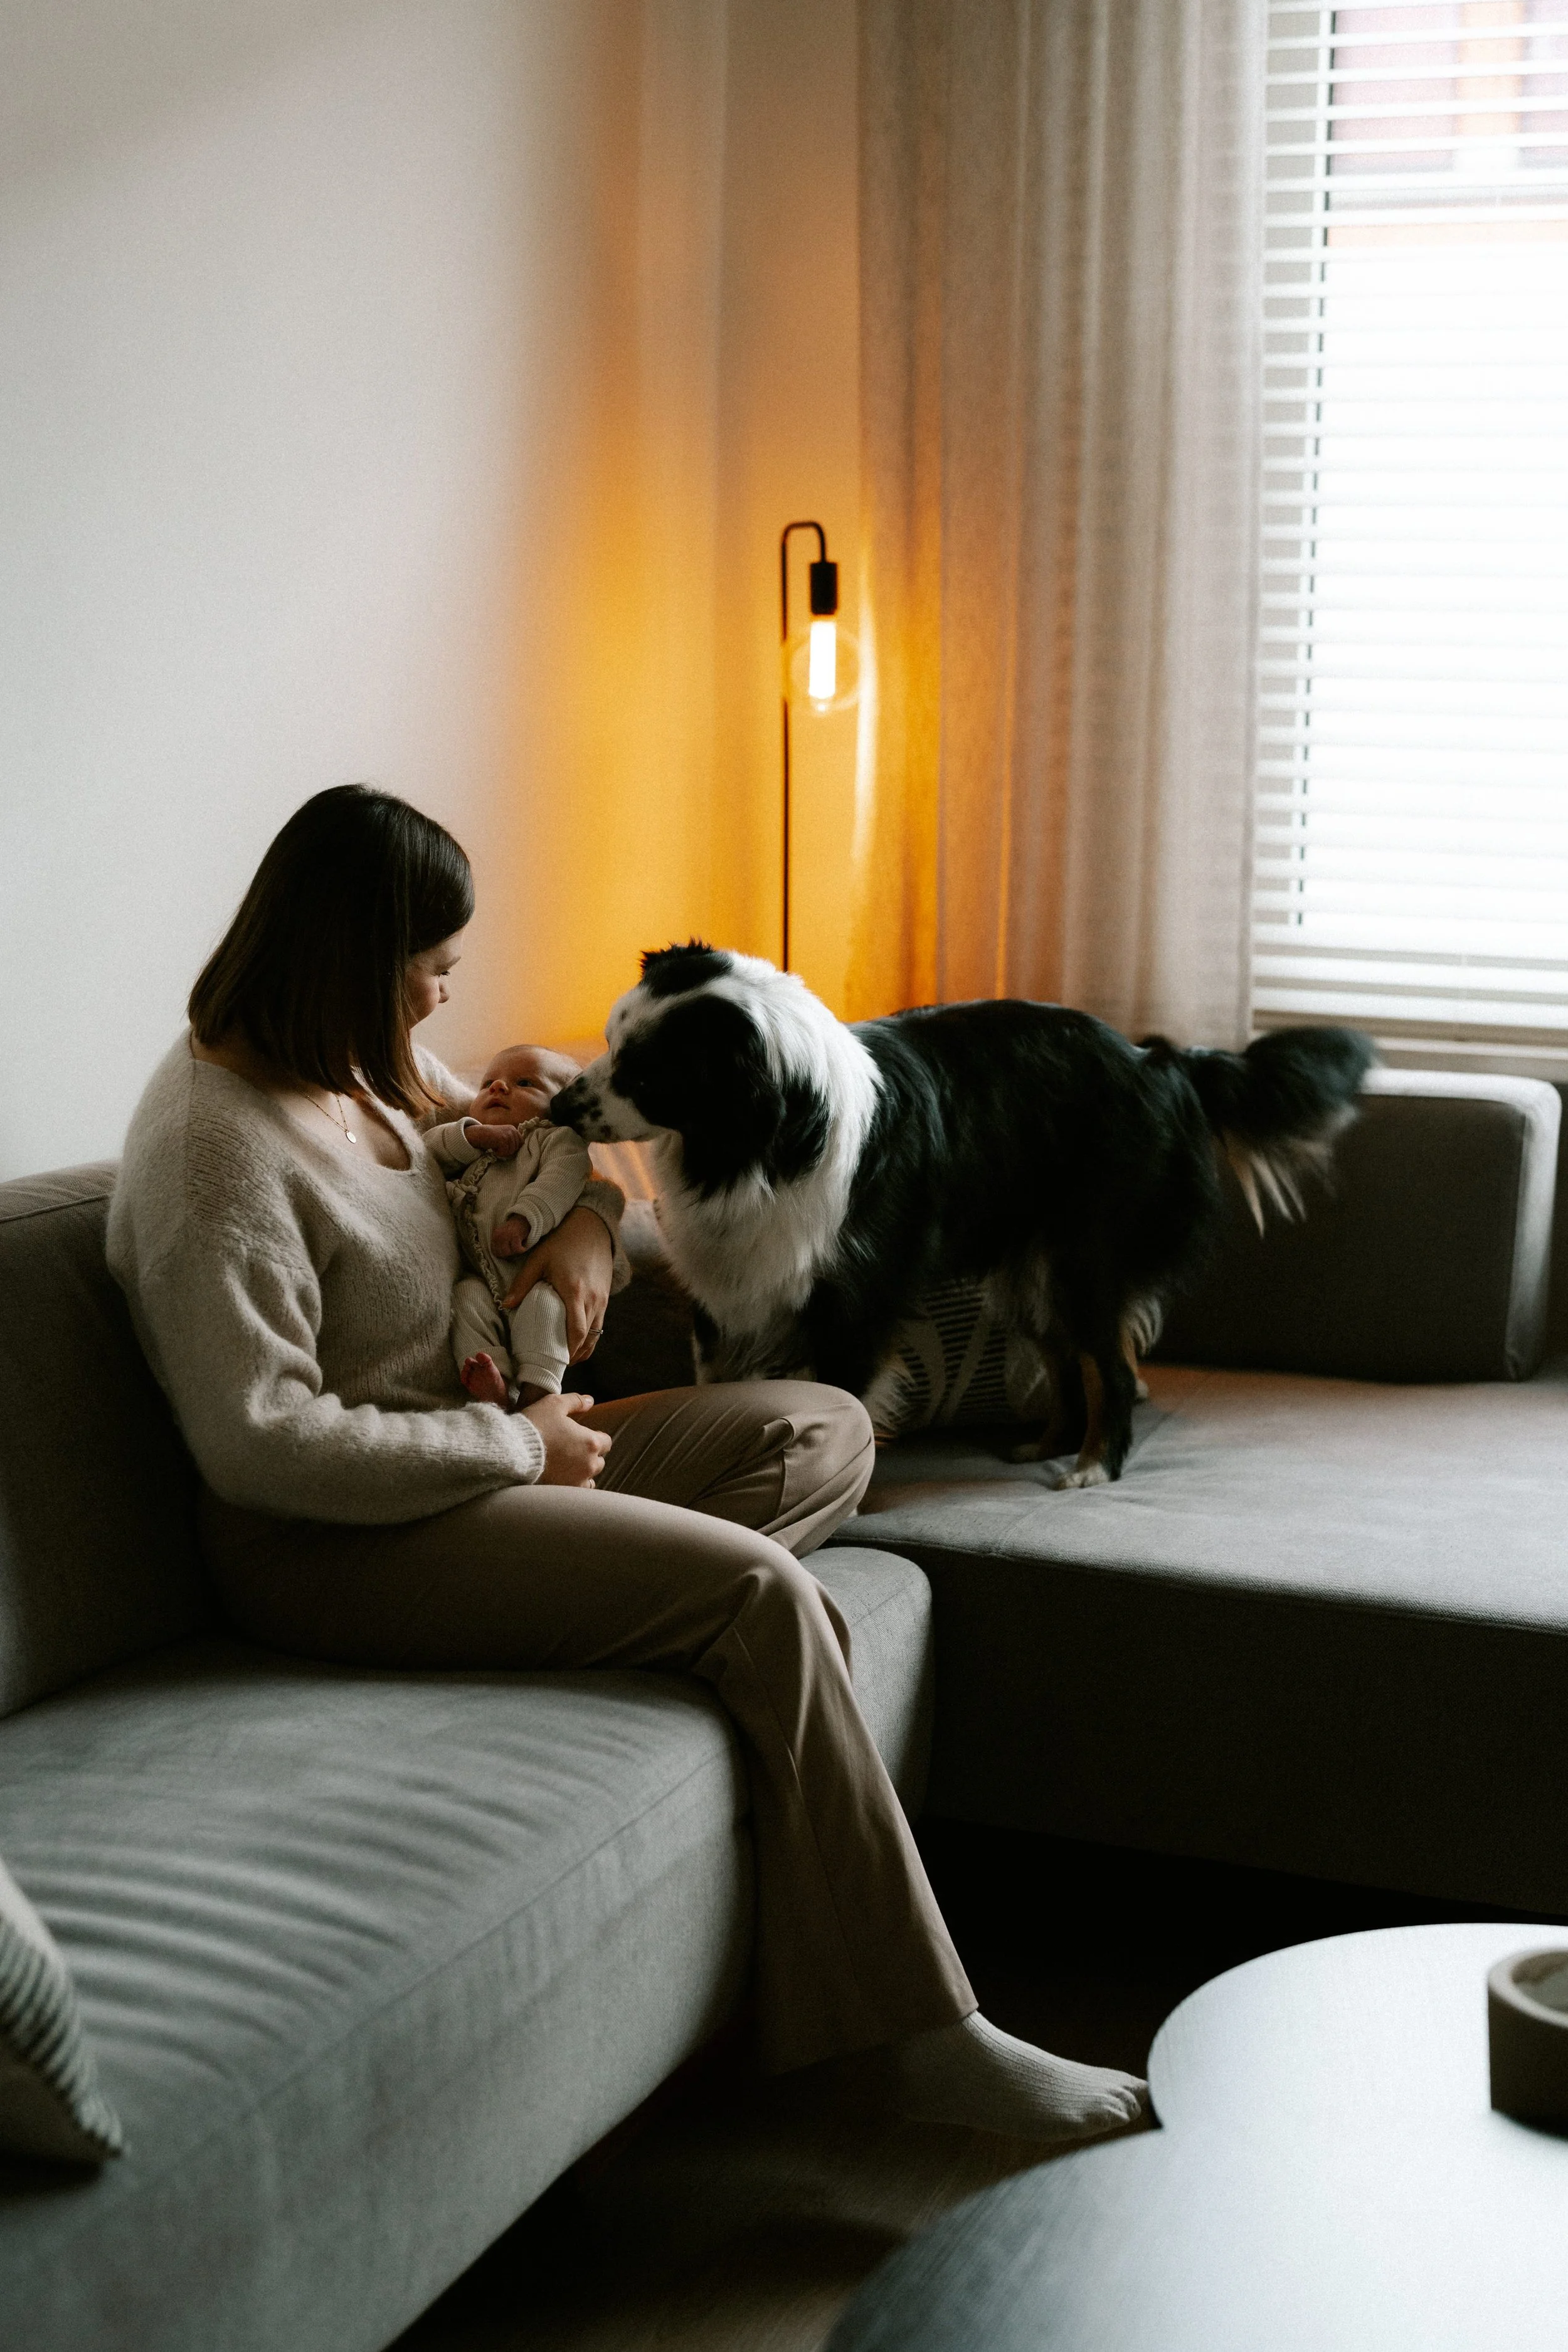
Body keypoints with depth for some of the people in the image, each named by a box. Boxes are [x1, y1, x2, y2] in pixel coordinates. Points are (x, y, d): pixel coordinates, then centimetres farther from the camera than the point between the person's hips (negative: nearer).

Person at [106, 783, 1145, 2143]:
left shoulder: (369, 1072, 8)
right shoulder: (218, 1149, -20)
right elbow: (261, 1445, -27)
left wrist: (584, 1219, 2)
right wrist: (517, 1446, -19)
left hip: (482, 1450, 10)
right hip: (337, 1541, -10)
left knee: (825, 1431, 1)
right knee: (763, 1596, -23)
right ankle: (924, 2039, -19)